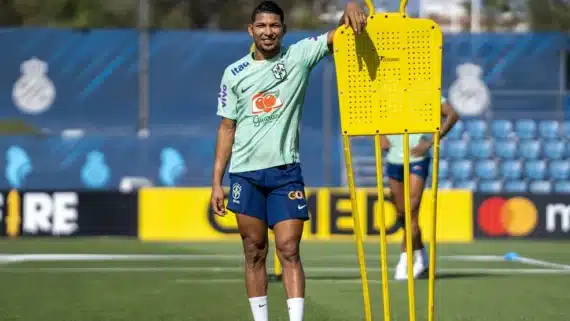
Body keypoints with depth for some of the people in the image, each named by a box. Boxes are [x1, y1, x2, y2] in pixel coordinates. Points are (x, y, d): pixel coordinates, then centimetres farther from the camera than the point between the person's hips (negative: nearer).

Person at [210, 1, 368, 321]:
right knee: (254, 253, 4)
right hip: (245, 172, 1)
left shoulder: (300, 56, 3)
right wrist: (217, 182, 5)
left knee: (289, 251, -7)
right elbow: (227, 128, 9)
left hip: (285, 170, -1)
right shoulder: (234, 73, 6)